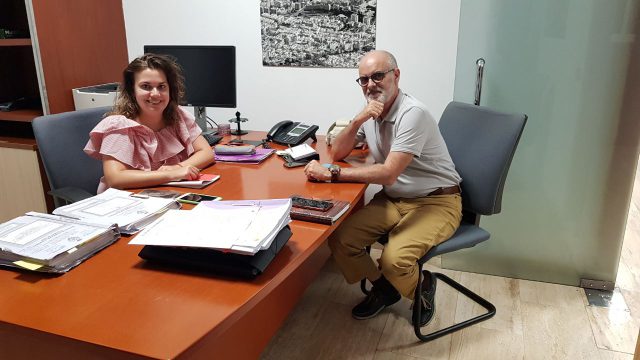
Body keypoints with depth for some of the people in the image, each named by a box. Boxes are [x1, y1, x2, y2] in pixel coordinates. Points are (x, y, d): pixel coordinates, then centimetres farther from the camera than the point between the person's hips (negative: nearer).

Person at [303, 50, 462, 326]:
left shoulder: (412, 114, -22)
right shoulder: (370, 112, 4)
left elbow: (388, 174, -28)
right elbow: (338, 153, 5)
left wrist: (330, 173, -25)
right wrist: (358, 120, -13)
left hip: (435, 202, -7)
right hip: (394, 199, 7)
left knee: (394, 260, -30)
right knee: (340, 239, -12)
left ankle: (423, 287, 7)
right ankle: (383, 289, 14)